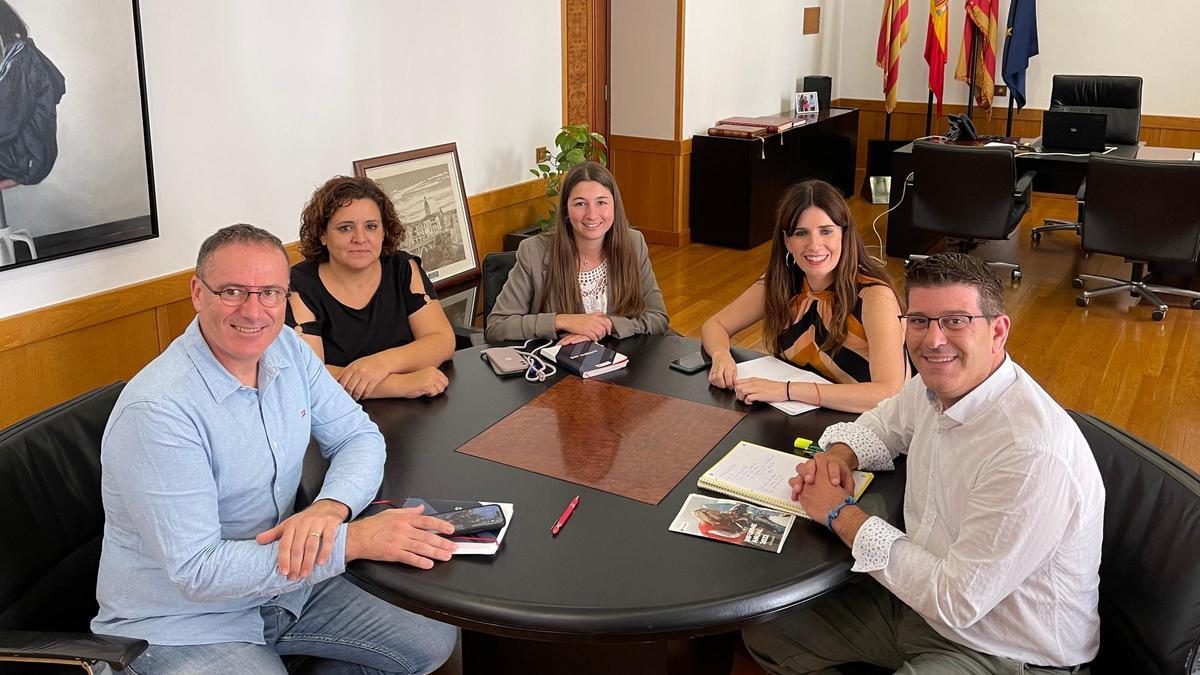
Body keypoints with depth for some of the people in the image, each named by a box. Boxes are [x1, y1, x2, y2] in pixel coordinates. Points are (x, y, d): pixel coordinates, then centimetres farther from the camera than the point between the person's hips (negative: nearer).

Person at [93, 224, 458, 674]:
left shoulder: (287, 349, -5)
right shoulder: (156, 410, -27)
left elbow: (359, 436, 1)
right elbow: (197, 571, -28)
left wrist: (331, 507, -23)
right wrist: (354, 540, -31)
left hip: (283, 583, 7)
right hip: (181, 627, -7)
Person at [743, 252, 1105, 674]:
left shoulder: (1032, 453, -32)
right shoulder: (935, 386, -6)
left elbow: (956, 601, -28)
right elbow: (882, 424, 18)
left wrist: (841, 514, -19)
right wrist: (839, 456, -6)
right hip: (923, 600, 8)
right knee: (765, 632, 6)